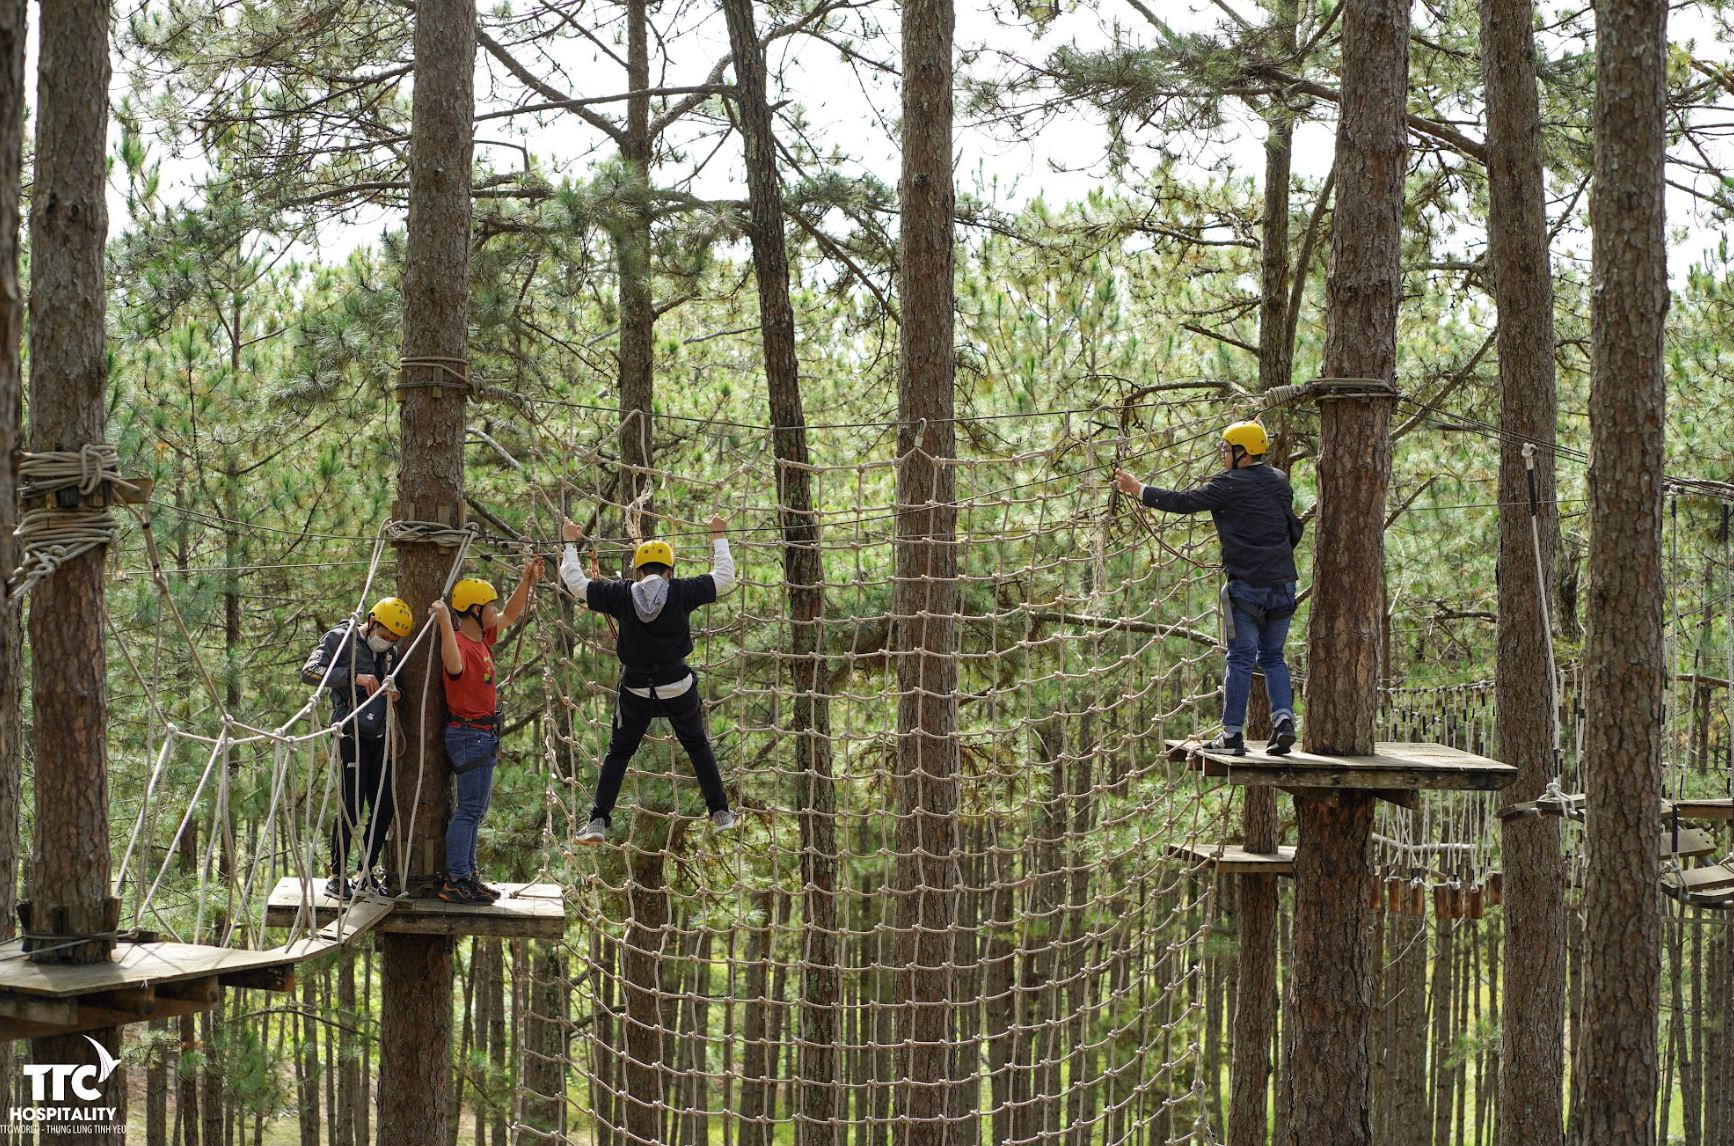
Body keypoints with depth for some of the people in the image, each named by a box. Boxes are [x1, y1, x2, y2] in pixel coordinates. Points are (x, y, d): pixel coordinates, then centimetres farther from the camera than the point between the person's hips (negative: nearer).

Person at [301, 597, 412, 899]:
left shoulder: (389, 651, 16)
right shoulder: (340, 639, -5)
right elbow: (309, 672, -17)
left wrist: (395, 692, 4)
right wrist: (353, 676, -26)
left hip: (380, 737, 7)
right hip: (352, 735, -7)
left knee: (384, 808, 7)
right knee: (351, 807, -9)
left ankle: (367, 874, 19)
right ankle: (337, 878, -2)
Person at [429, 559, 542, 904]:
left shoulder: (482, 637, 9)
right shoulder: (461, 643, -21)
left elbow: (510, 615, 24)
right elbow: (454, 666, -45)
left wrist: (527, 583, 14)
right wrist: (445, 623, -47)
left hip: (484, 736, 10)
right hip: (470, 736, -10)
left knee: (474, 810, 15)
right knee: (470, 809, -9)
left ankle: (467, 876, 22)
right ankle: (455, 882, -8)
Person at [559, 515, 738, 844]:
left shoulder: (621, 595, -10)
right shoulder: (681, 592, -11)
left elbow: (575, 582, -1)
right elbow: (724, 577, 2)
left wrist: (570, 544, 14)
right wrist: (718, 537, 16)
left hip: (636, 691, 0)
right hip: (678, 687, 0)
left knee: (618, 753, 15)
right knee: (697, 745, 22)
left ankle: (598, 822, 7)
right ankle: (721, 813, 24)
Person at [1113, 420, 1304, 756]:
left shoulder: (1229, 485, -9)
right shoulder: (1280, 481, 11)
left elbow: (1182, 502, -9)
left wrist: (1138, 489, 1)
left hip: (1246, 586, -6)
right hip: (1283, 584, 6)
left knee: (1240, 659, 0)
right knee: (1272, 656, 15)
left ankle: (1232, 733, 1)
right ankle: (1284, 719, -3)